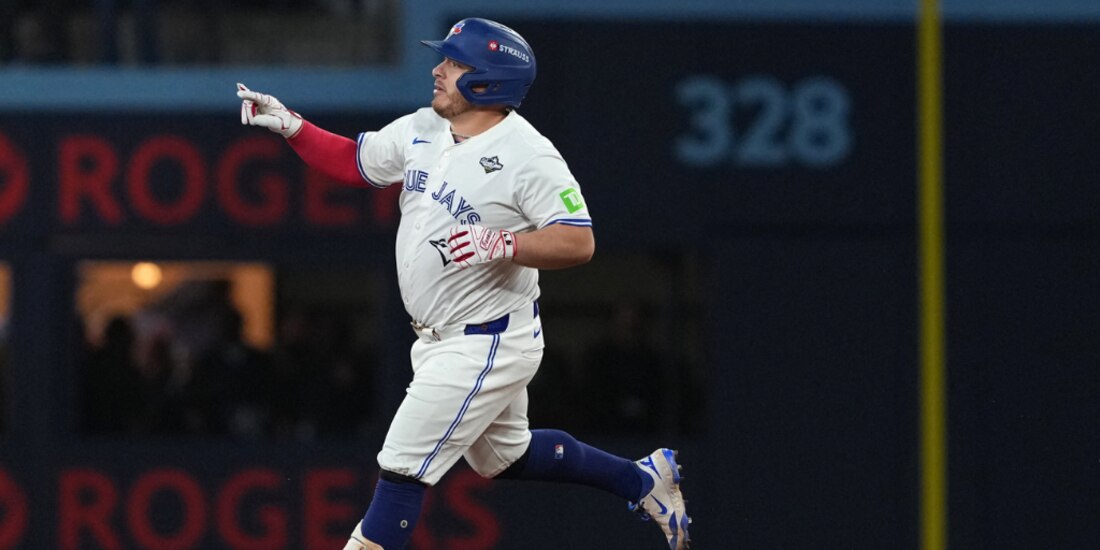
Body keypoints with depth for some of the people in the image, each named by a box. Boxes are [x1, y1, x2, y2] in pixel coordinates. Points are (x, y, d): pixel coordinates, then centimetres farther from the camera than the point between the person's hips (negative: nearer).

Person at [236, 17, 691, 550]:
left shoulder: (528, 155, -21)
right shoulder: (421, 130, 3)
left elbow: (578, 242, -24)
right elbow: (351, 161, 13)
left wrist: (501, 245, -36)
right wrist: (288, 124, 0)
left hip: (488, 344, -9)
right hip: (439, 340, 9)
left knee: (403, 466, -11)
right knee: (504, 455, 24)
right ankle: (642, 480, 38)